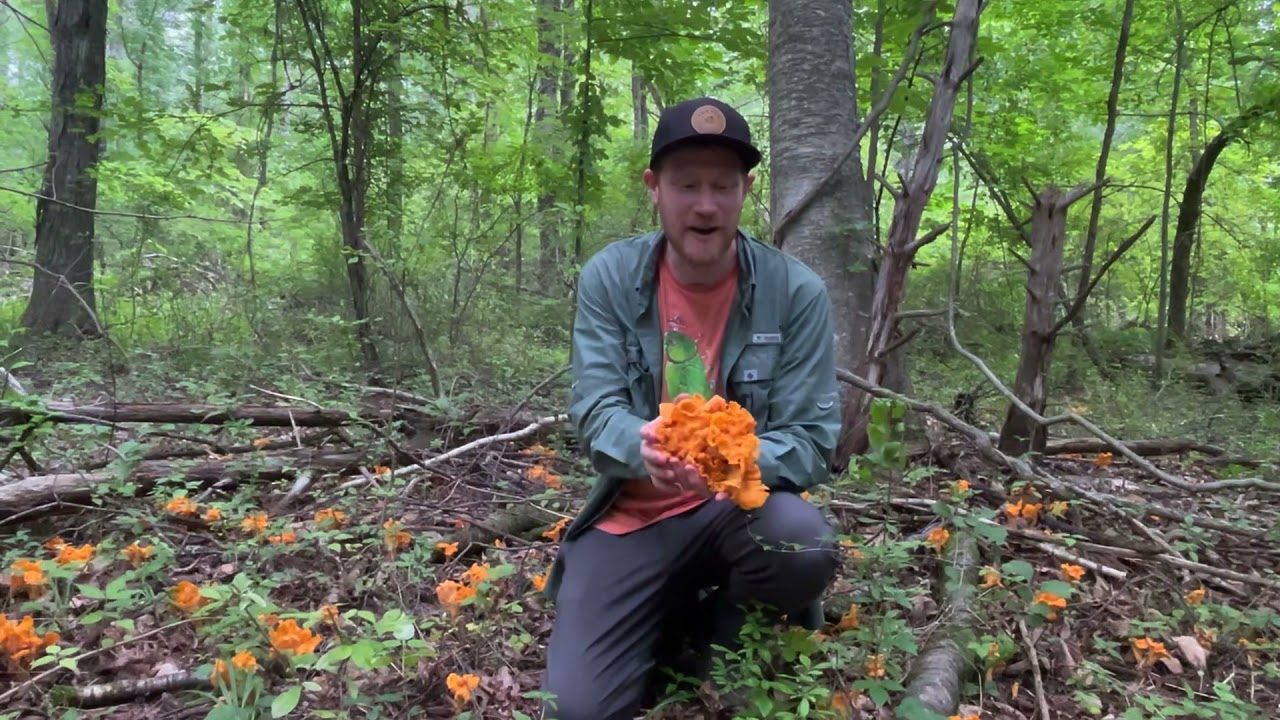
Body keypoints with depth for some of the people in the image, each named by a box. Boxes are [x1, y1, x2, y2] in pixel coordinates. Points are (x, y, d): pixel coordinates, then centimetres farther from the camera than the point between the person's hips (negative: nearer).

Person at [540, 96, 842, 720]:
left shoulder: (796, 291, -11)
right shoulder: (608, 278, -8)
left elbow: (811, 442, -12)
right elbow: (595, 413, -13)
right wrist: (643, 447, -37)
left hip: (740, 503, 0)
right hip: (633, 515, 1)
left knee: (803, 542, -35)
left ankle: (716, 626, 2)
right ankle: (671, 621, 20)